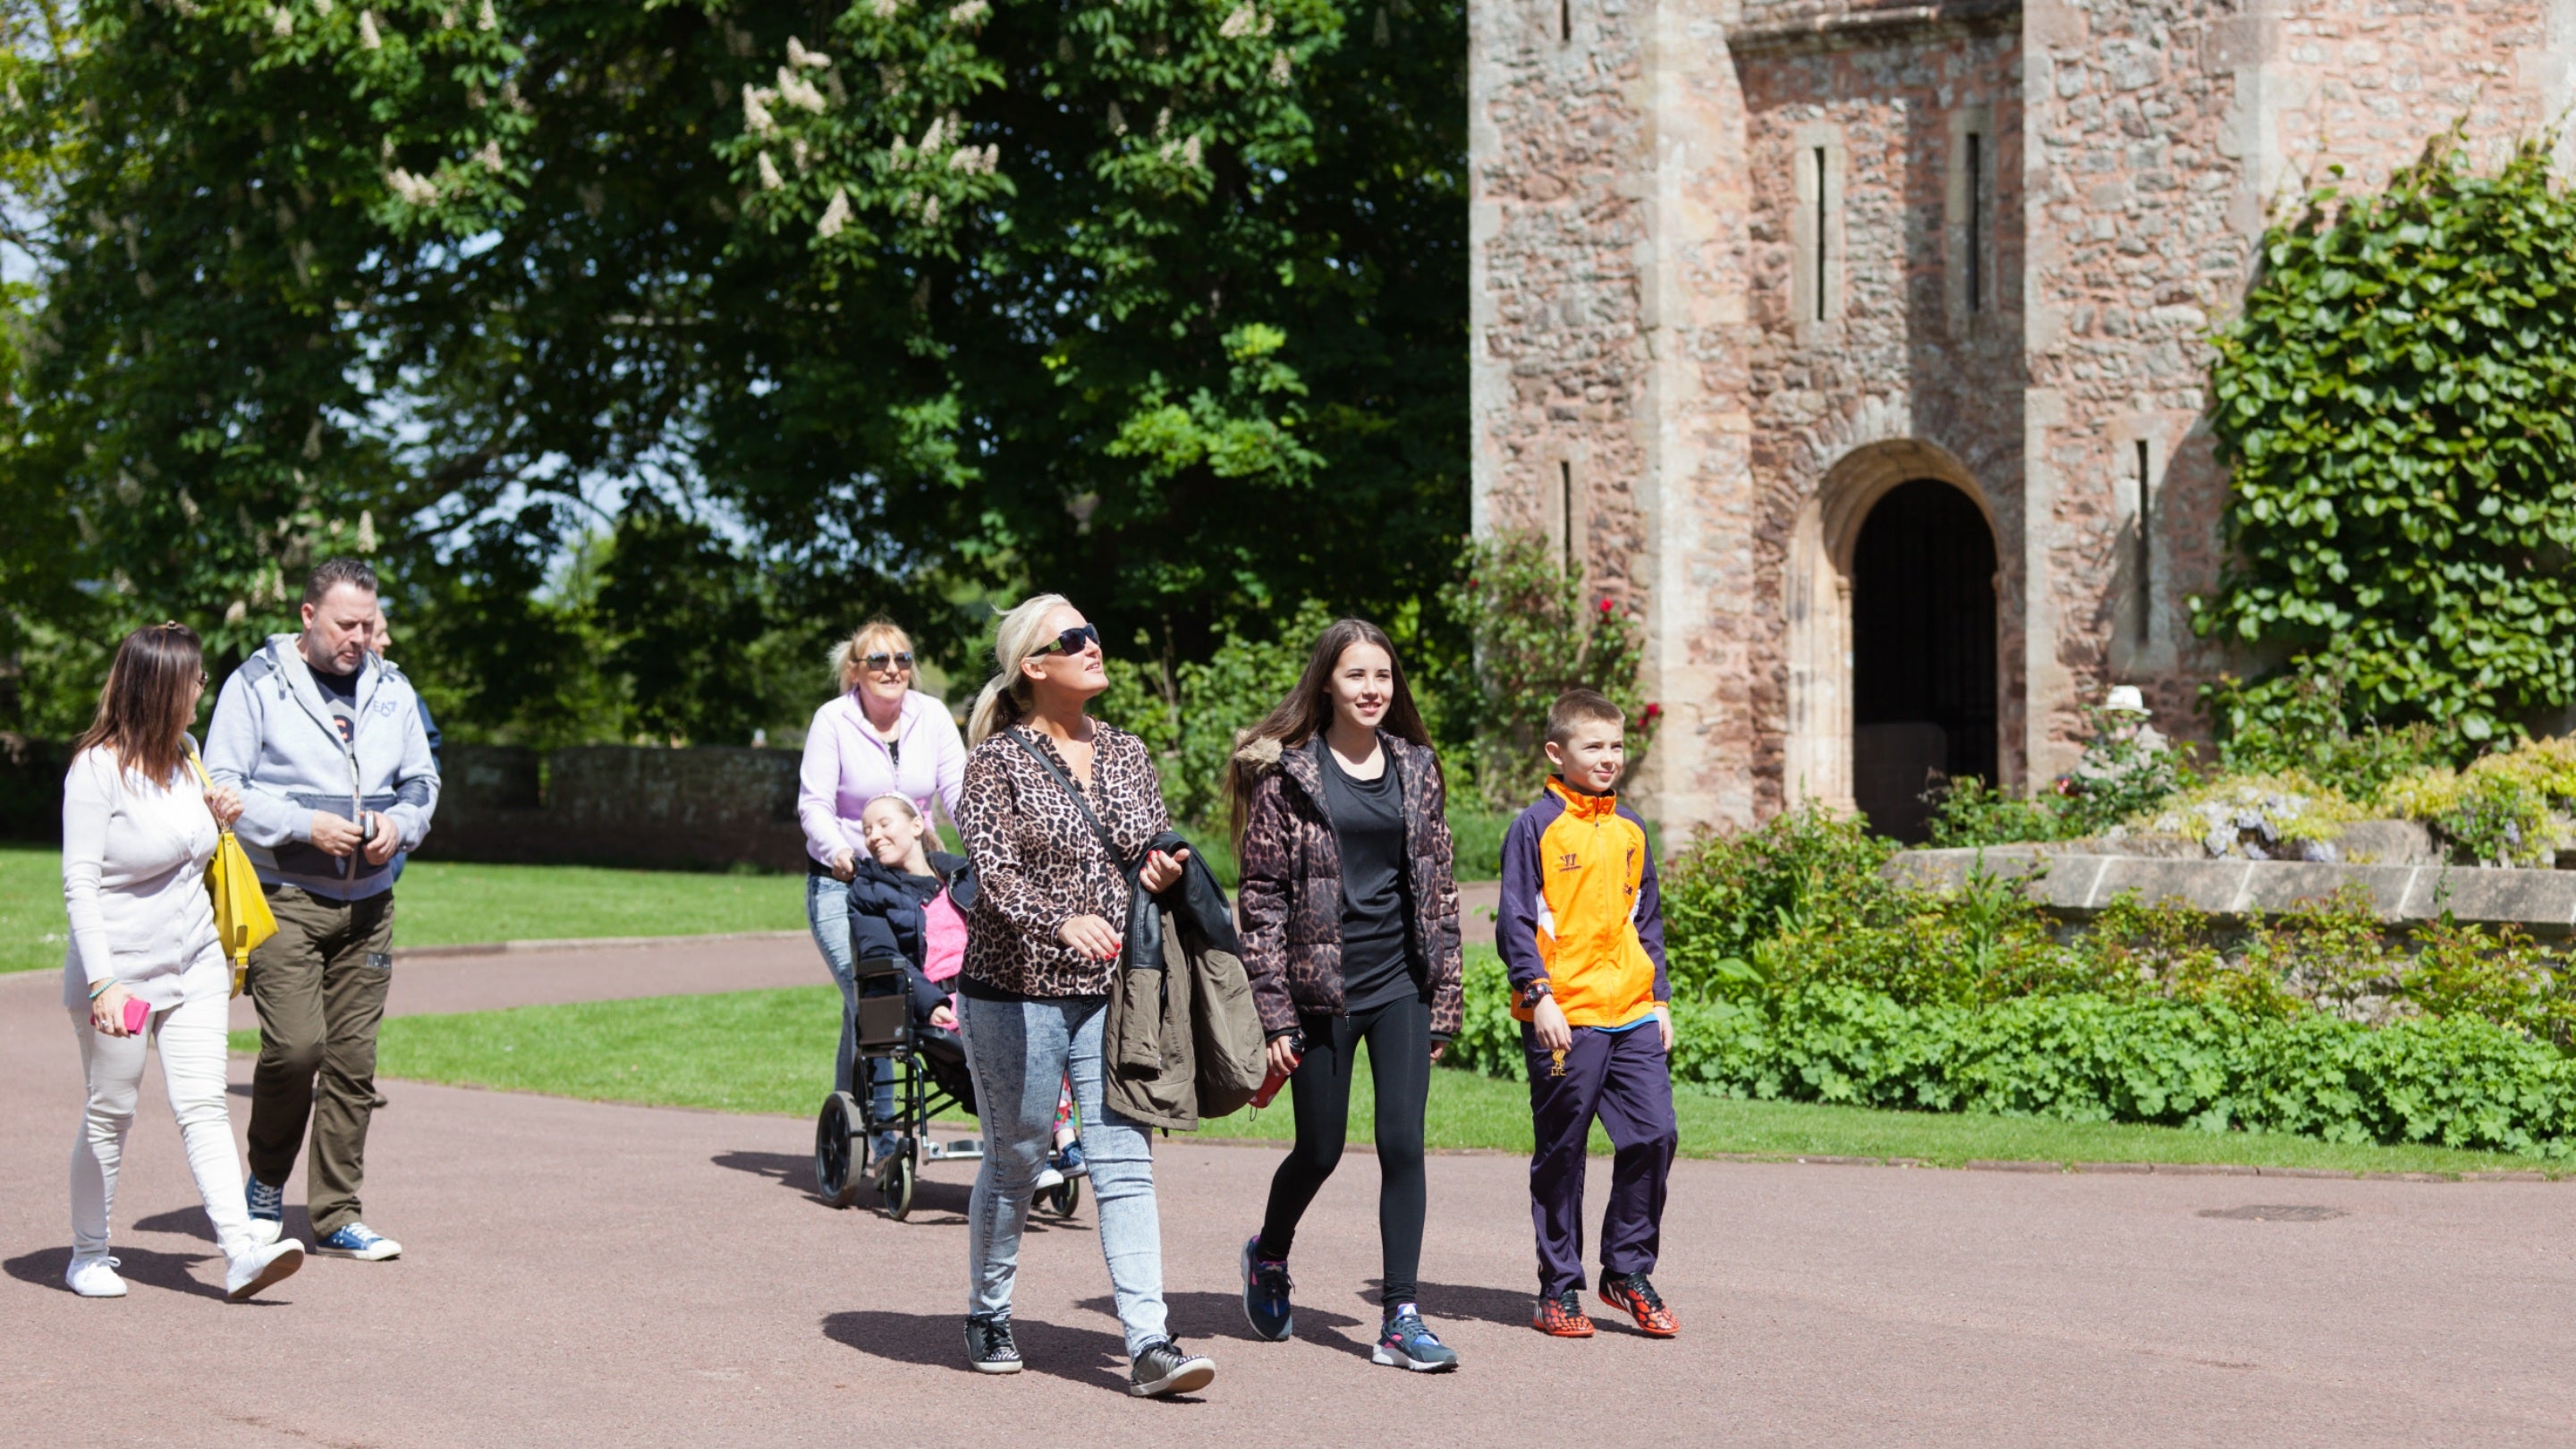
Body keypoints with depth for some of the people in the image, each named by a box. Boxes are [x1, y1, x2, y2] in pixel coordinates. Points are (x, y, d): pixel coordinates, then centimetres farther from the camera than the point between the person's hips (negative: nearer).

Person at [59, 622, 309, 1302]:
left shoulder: (183, 754, 9)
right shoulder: (98, 769, -13)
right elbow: (80, 882, -16)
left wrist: (217, 818, 3)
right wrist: (101, 982, -23)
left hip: (195, 965, 6)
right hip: (122, 970, -6)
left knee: (203, 1105, -3)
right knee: (110, 1113, 5)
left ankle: (241, 1252, -12)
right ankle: (89, 1255, 21)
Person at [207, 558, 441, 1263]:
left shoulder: (391, 690, 12)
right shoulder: (257, 685, -2)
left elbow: (422, 779, 20)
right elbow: (221, 785, -6)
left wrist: (400, 823, -2)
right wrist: (306, 826, -16)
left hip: (367, 903, 5)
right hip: (284, 898, -5)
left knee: (353, 1059, 3)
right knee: (295, 1045, -16)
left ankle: (337, 1216, 11)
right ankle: (267, 1182, 10)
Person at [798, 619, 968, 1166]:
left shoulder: (931, 716, -1)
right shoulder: (833, 720, -8)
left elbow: (958, 791, -5)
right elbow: (814, 804, -11)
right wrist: (837, 850, -31)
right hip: (840, 880, -3)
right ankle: (882, 1138, -14)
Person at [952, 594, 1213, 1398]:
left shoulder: (1126, 754, 11)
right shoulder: (998, 760, -5)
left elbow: (1160, 846, 22)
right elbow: (995, 873, -15)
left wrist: (1163, 870, -3)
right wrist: (1062, 922, -32)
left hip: (1112, 991, 4)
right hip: (1016, 991, -4)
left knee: (1125, 1162, -5)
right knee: (1015, 1161, 7)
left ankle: (1149, 1344, -11)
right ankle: (987, 1317, 27)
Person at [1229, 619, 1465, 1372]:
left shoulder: (1415, 768, 8)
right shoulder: (1287, 773, -4)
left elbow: (1439, 886, 12)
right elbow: (1262, 895, -5)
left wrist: (1443, 999, 7)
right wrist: (1273, 1013, -10)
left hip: (1400, 983, 3)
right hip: (1322, 985, -3)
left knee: (1403, 1143, -6)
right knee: (1320, 1149, 7)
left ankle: (1400, 1318, -2)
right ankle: (1269, 1255, 37)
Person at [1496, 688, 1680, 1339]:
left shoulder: (1630, 829, 14)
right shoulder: (1536, 827, -3)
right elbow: (1516, 921, -6)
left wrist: (1659, 1000, 16)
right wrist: (1539, 996, -14)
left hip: (1633, 1015, 5)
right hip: (1564, 1018, -5)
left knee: (1653, 1135, -3)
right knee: (1561, 1154, 2)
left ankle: (1628, 1271, 12)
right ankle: (1559, 1288, 12)